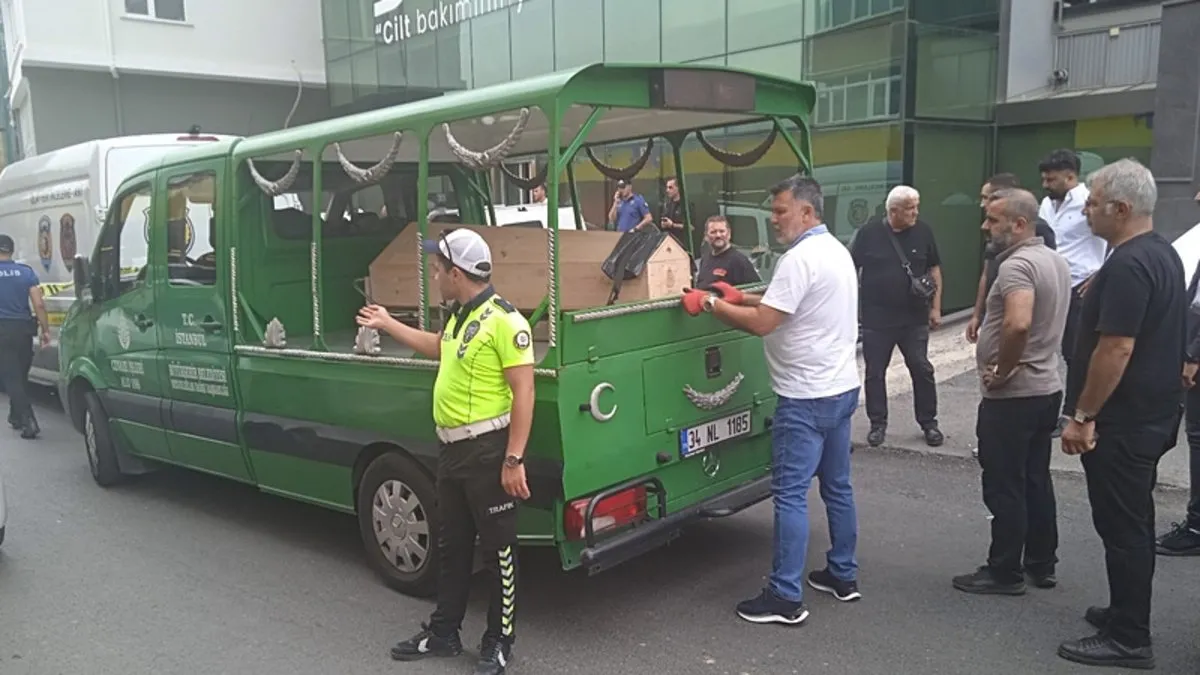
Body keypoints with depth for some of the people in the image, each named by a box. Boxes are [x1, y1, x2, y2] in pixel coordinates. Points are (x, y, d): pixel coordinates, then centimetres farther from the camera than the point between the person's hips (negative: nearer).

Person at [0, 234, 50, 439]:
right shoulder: (26, 272, 1)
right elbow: (39, 304, -4)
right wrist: (45, 330, 2)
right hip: (23, 329, 3)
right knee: (20, 376, 17)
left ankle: (29, 421, -13)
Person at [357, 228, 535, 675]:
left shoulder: (504, 320, -18)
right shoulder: (460, 315, 11)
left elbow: (524, 392, -21)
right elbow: (441, 348, 34)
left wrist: (514, 460, -24)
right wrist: (387, 325, 38)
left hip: (487, 450, -9)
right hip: (452, 448, 10)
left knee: (497, 549, 5)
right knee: (451, 545, 19)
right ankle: (444, 633, 34)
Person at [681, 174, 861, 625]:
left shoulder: (800, 258, -18)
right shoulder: (836, 250, 13)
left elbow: (763, 323, -22)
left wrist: (711, 303, -12)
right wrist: (740, 297, 13)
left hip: (807, 396, -10)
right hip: (841, 386, 10)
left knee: (790, 493, -5)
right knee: (837, 485, 17)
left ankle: (786, 597, 1)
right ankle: (842, 576, 29)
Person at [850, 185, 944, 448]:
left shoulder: (923, 231, 1)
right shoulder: (869, 232, -6)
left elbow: (934, 269, 8)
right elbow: (851, 269, 0)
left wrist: (935, 307, 4)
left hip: (914, 318, 1)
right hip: (876, 318, -1)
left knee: (922, 370, 6)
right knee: (875, 372, 7)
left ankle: (928, 422, 21)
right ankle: (878, 423, 21)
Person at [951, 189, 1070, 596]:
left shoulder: (1016, 265, -21)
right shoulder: (1055, 260, 11)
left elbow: (1018, 324, -37)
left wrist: (1001, 371, -23)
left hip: (1012, 396, -10)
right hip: (1045, 388, 10)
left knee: (1004, 487, 1)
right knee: (1036, 480, 18)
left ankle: (1005, 573, 12)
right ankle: (1042, 565, 28)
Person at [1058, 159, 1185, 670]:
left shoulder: (1127, 265, -22)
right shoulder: (1163, 254, 10)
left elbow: (1116, 348, -26)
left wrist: (1083, 415, -20)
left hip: (1121, 420, -10)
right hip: (1152, 412, 10)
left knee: (1122, 526, -1)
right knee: (1133, 521, 19)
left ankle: (1128, 639, 9)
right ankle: (1128, 611, 33)